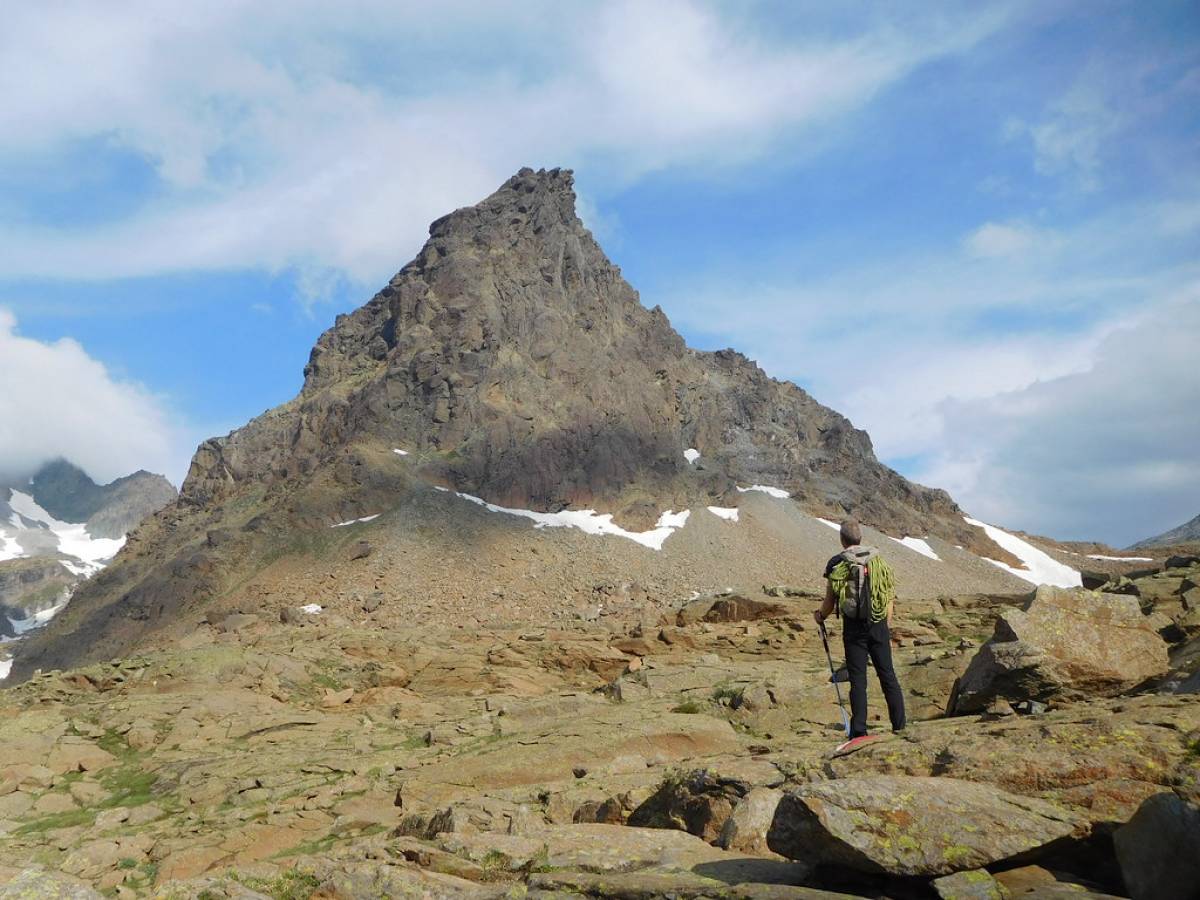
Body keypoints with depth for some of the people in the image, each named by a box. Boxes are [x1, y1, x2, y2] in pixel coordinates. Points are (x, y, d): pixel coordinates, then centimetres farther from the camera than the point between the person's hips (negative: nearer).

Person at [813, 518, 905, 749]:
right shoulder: (879, 561, 5)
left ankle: (859, 731, 0)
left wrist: (820, 616, 19)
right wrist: (886, 628, 14)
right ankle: (900, 726, 15)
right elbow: (889, 598, 6)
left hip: (853, 628, -2)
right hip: (879, 626, 2)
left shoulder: (836, 565, -4)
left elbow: (830, 602, -2)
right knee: (888, 675, 11)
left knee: (858, 680, 2)